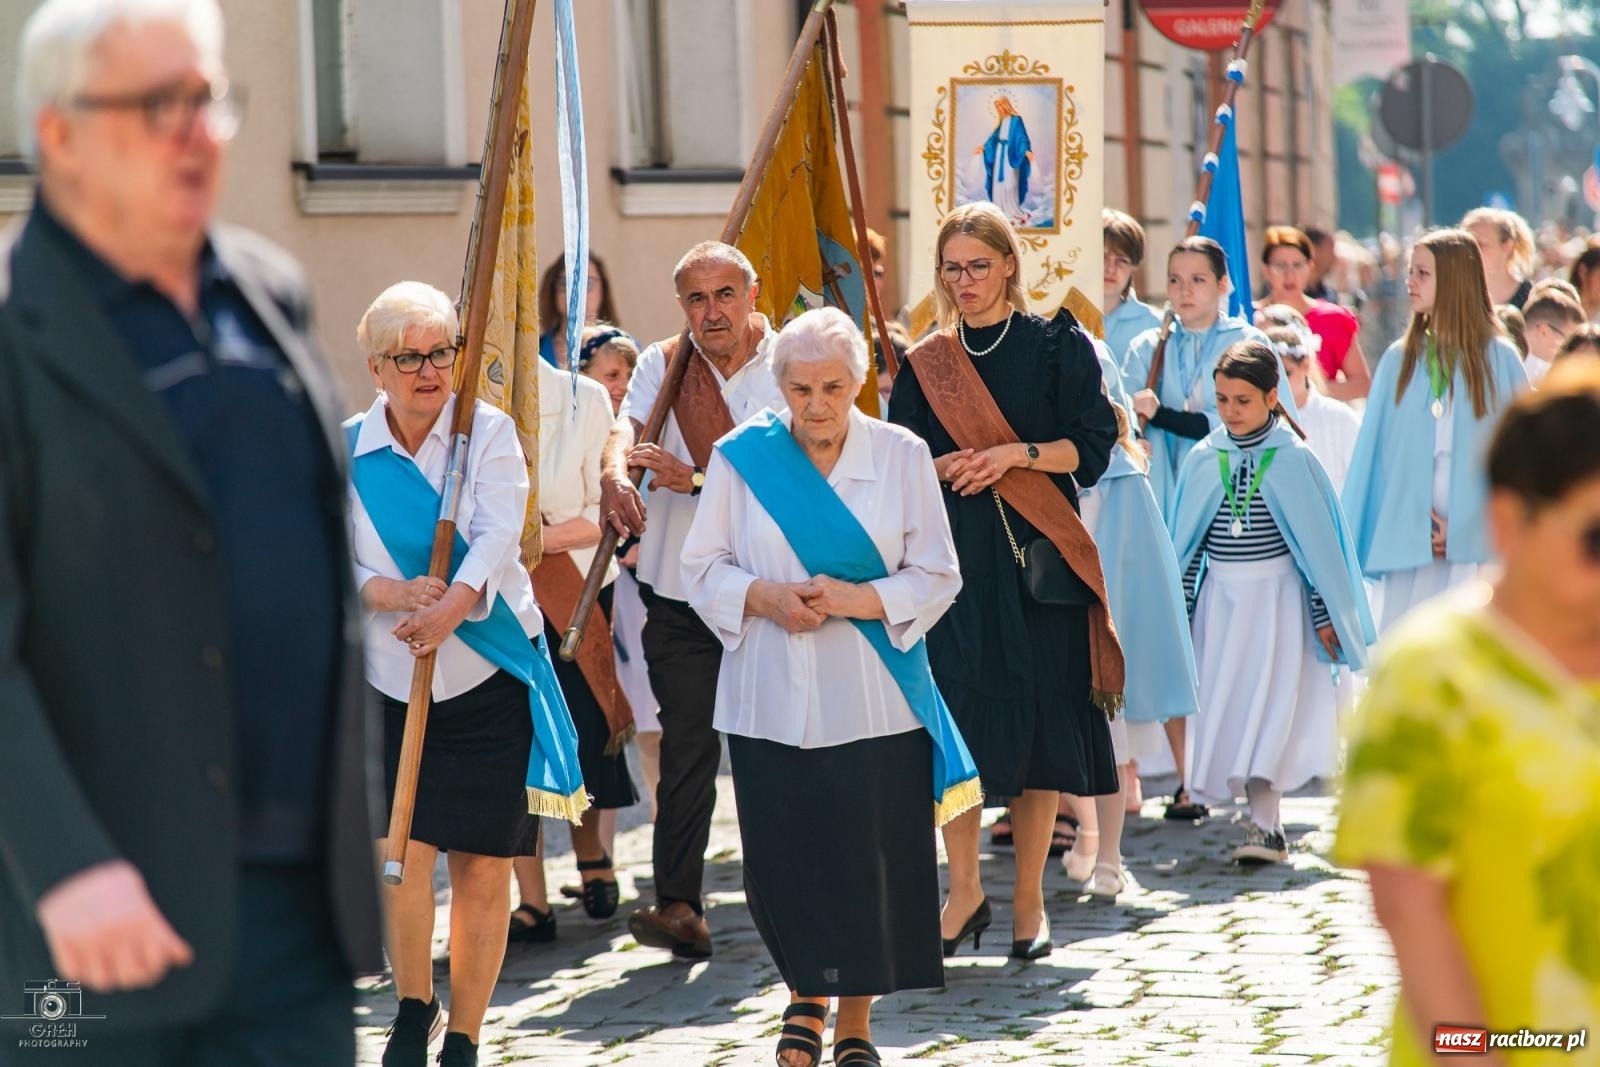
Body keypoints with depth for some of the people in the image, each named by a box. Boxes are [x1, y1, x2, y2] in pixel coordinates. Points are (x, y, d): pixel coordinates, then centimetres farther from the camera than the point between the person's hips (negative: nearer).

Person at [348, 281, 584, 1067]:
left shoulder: (489, 431, 1)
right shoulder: (346, 452, 3)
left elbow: (499, 537, -13)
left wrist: (454, 605, -33)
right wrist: (388, 593, -22)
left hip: (492, 675, 0)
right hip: (389, 679, 0)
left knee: (484, 868, 2)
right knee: (404, 849, -13)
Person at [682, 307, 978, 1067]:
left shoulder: (902, 456, 1)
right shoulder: (740, 457, 2)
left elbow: (936, 577, 2)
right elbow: (702, 569, 6)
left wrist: (858, 599, -14)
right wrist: (763, 596, -13)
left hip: (876, 701, 0)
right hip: (771, 701, 1)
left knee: (870, 862, 0)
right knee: (778, 863, -1)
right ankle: (806, 994, 26)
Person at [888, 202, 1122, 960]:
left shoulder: (1058, 346, 4)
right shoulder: (924, 365, 11)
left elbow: (1094, 445, -2)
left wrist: (1018, 454, -15)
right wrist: (945, 466, -11)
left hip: (1039, 556, -2)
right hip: (957, 557, 2)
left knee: (1041, 721, -1)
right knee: (957, 718, -6)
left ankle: (1029, 900, 7)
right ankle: (964, 890, 4)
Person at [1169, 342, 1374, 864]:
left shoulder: (1293, 460, -7)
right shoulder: (1202, 461, 3)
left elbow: (1319, 542, -3)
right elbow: (1187, 544, 9)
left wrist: (1325, 614, -3)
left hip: (1277, 598, -4)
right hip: (1220, 600, 4)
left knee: (1268, 705, -11)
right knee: (1226, 706, 1)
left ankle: (1266, 825, -11)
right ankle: (1262, 818, 9)